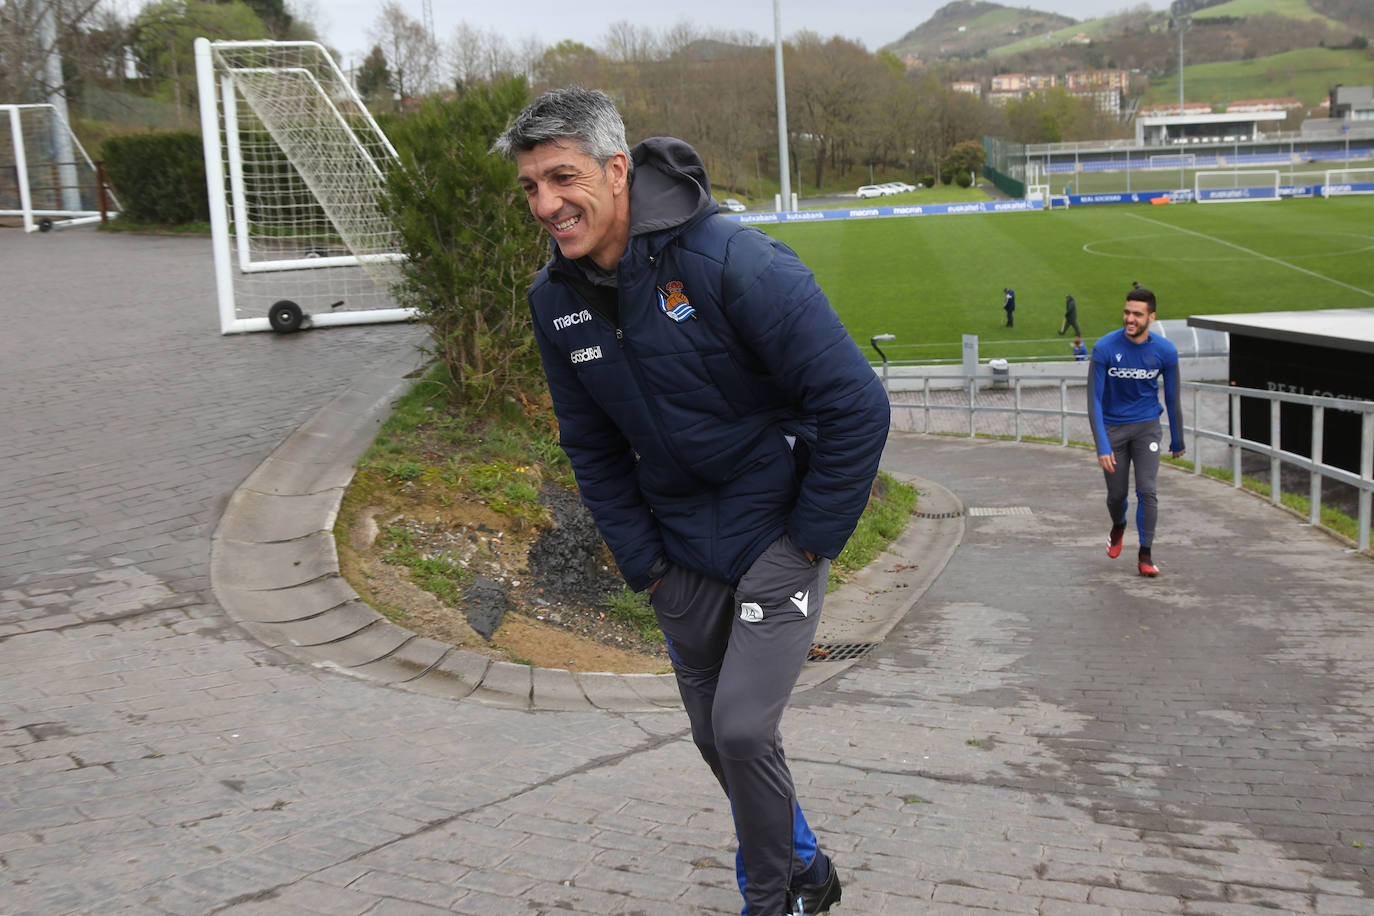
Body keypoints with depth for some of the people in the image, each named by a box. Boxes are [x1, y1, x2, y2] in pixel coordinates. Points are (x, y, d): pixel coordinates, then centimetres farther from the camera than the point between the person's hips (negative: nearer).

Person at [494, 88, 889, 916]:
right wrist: (642, 561, 5)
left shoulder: (735, 263, -23)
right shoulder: (556, 299, -3)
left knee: (743, 727, -12)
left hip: (780, 534, -6)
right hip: (682, 552, 6)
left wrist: (813, 538, -14)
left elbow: (856, 404, -20)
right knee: (716, 737, 13)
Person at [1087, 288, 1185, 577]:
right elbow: (1094, 400, -15)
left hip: (1146, 426, 0)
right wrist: (1102, 447, -22)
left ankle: (1145, 555, -1)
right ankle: (1118, 526, 43)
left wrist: (1177, 441, 12)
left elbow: (1172, 399, 3)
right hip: (1113, 427, 0)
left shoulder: (1165, 352, -11)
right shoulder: (1105, 348, -17)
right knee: (1116, 494, 8)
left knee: (1147, 490, -13)